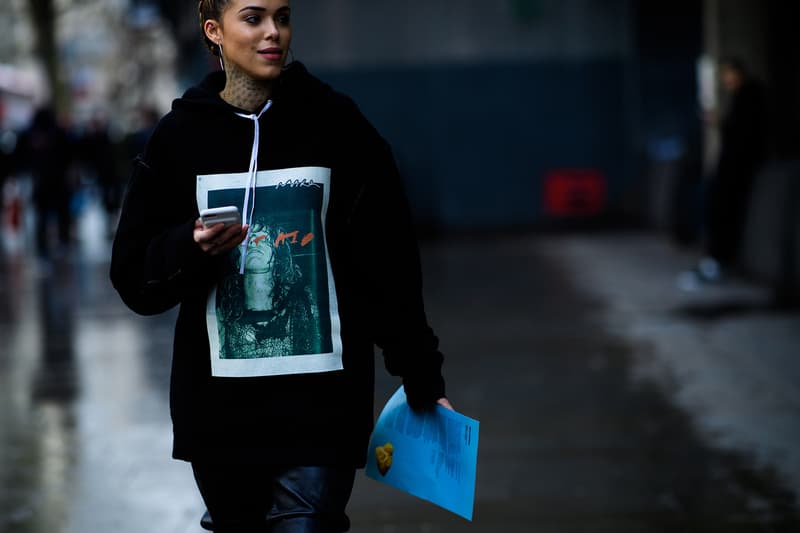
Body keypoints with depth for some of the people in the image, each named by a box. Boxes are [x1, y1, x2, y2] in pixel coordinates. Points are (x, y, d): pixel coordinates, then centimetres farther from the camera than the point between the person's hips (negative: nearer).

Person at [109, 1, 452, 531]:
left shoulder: (336, 123, -1)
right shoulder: (181, 136, 2)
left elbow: (390, 265, 2)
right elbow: (135, 279, 4)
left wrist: (422, 378, 2)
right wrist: (193, 246, -15)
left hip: (320, 404, -2)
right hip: (219, 406, 2)